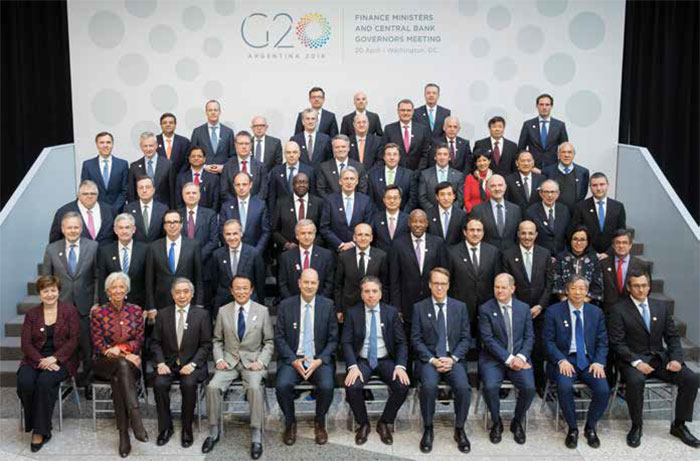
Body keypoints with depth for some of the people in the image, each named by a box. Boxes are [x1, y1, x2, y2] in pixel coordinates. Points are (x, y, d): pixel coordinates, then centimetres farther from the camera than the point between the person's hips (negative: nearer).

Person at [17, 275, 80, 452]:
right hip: (35, 358, 3)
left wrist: (54, 358, -17)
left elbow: (74, 340, -4)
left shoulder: (69, 311, 2)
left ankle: (40, 431, -18)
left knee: (45, 381, -31)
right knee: (24, 382, -28)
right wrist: (41, 361, -16)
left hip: (61, 359, -3)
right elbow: (26, 343, 2)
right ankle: (32, 423, -6)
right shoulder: (31, 314, 10)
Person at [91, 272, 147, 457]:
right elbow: (98, 344, -2)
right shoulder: (98, 313, 3)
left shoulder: (136, 311, 7)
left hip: (130, 361, 1)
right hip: (104, 363, -1)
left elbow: (139, 340, 5)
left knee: (118, 378, -34)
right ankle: (136, 421, -45)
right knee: (122, 365, -36)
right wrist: (124, 356, -16)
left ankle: (124, 434, -36)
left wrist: (120, 347, -15)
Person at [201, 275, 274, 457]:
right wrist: (219, 359, -4)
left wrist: (260, 361, -10)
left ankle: (256, 437, -19)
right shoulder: (223, 311, 5)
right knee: (212, 387, -23)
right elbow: (217, 340, 12)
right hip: (229, 360, 2)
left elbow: (269, 342, 4)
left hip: (252, 360, -2)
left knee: (254, 387, -31)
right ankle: (214, 431, -4)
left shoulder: (262, 311, 1)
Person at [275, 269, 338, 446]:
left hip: (319, 359, 0)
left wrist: (319, 360, -11)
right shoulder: (286, 305, 2)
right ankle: (290, 423, 3)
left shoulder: (328, 305, 2)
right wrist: (294, 360, -12)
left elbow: (333, 339, 3)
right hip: (292, 358, 0)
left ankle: (320, 423, 4)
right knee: (282, 385, -27)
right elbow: (279, 338, 1)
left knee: (327, 386, -27)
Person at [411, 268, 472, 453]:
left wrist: (452, 359, -9)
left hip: (454, 358, 1)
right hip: (429, 358, -1)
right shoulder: (419, 308, 5)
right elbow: (416, 339, 1)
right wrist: (432, 360, -12)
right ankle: (428, 429, -8)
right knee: (429, 386, -30)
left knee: (463, 387, -27)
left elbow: (465, 338, 6)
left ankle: (459, 430, -3)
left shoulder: (460, 307, 9)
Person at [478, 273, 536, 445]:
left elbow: (529, 336, 7)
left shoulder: (524, 308, 9)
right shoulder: (485, 309, -2)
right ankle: (496, 423, 3)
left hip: (518, 358, 2)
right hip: (493, 358, -2)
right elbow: (488, 339, -9)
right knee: (490, 387, -28)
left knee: (529, 387, -23)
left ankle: (517, 422, 7)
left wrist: (520, 357, -10)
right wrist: (508, 359, -16)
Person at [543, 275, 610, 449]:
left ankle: (590, 427, 5)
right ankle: (572, 428, -6)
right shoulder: (553, 311, 1)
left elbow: (602, 341, 9)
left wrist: (599, 362, -8)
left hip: (589, 361, 3)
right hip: (565, 360, -2)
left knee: (603, 389, -23)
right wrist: (561, 360, -16)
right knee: (564, 386, -32)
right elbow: (549, 341, -2)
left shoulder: (596, 312, 10)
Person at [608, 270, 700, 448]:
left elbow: (673, 337, 12)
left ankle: (679, 425, 3)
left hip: (659, 358, 5)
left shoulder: (661, 308, 12)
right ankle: (636, 426, -12)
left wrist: (675, 358, -6)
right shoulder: (619, 310, -4)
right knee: (635, 381, -36)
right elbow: (617, 343, -9)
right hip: (633, 359, -5)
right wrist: (636, 362, -22)